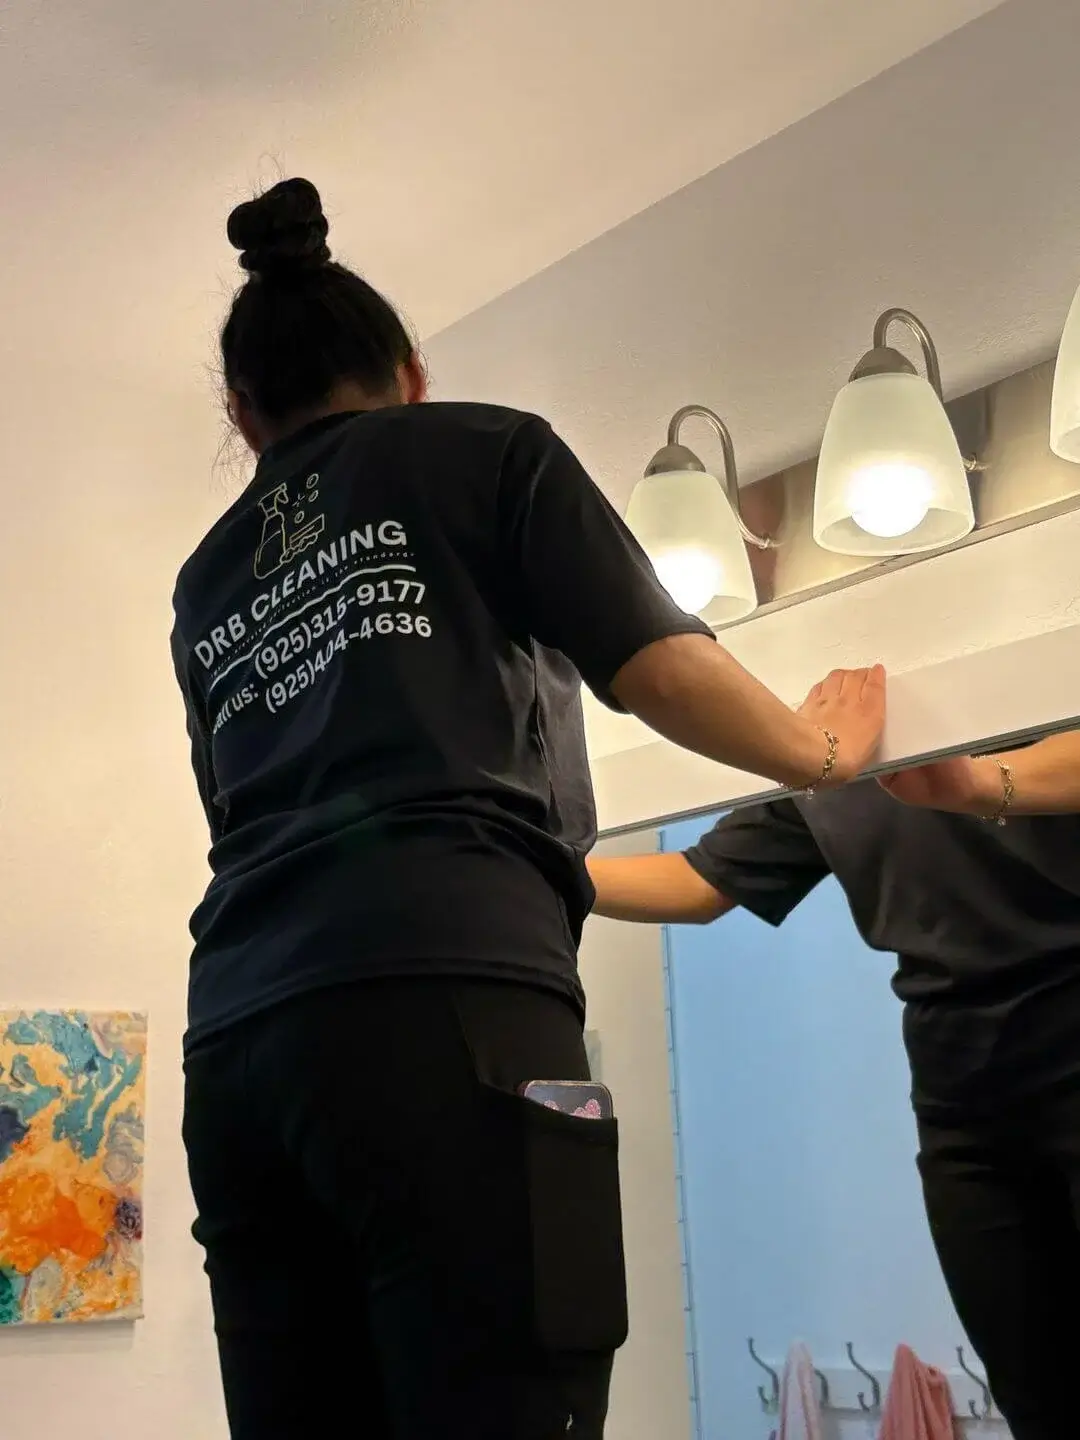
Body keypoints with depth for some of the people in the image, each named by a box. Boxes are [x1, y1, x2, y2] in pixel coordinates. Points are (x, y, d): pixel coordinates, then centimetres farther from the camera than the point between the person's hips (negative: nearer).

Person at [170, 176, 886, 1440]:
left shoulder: (205, 582, 27)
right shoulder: (484, 449, 12)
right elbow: (660, 673, 5)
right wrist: (823, 751, 24)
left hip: (237, 1043, 6)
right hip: (446, 1003, -6)